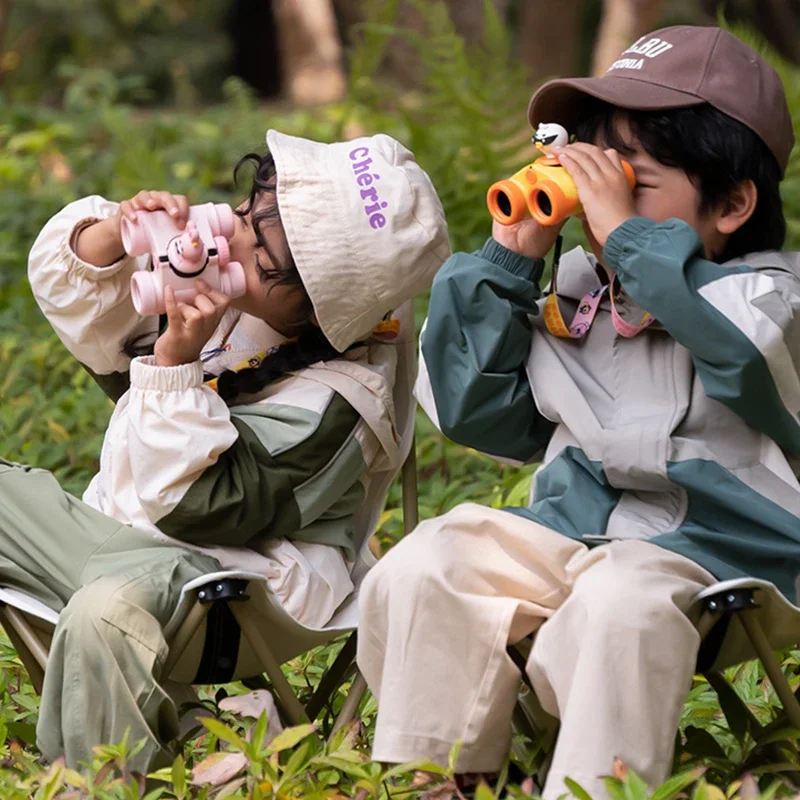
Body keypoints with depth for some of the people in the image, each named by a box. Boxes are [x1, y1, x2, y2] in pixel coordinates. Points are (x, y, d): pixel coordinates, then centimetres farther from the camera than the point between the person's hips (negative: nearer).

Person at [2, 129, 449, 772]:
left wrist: (176, 357, -32)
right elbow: (79, 300, 8)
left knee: (105, 613, -40)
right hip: (117, 530, 10)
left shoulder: (335, 402, -23)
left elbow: (196, 506, -26)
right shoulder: (214, 249, -1)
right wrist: (114, 234, -14)